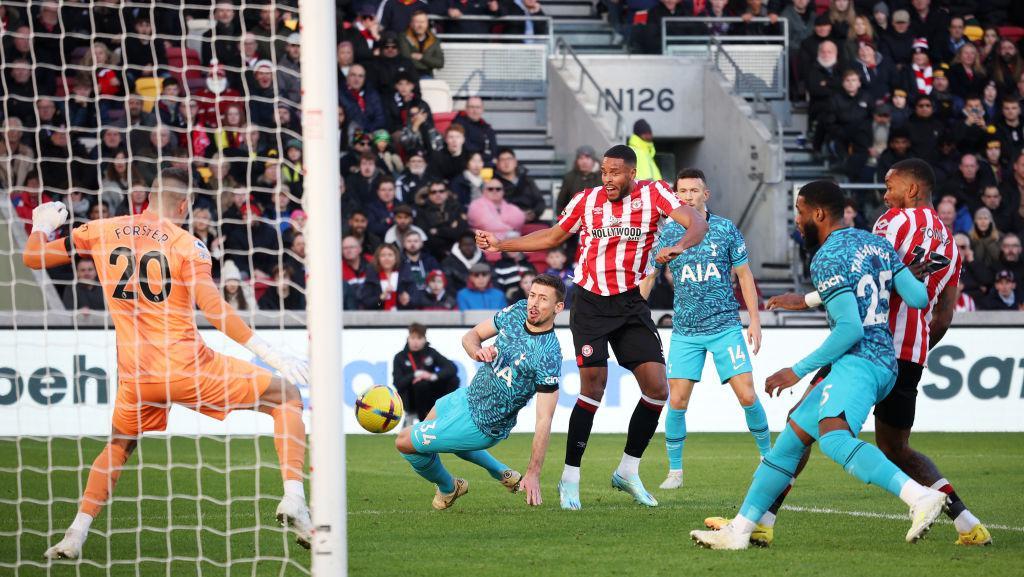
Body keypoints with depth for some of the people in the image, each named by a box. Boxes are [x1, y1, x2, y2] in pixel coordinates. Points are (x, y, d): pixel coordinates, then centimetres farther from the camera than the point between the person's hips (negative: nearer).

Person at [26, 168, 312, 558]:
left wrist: (43, 226, 34)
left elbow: (33, 258, 13)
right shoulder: (186, 244, -5)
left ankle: (75, 535, 17)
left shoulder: (103, 231, 6)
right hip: (187, 365, -4)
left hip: (134, 375, 4)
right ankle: (293, 500, -10)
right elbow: (215, 312, -15)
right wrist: (268, 353, -14)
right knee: (286, 396, 7)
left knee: (119, 445, 30)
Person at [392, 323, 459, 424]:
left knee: (453, 379, -17)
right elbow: (398, 384, -15)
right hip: (409, 399, -3)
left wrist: (433, 376, -30)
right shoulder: (400, 357, -6)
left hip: (430, 398, 3)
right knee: (421, 383, -34)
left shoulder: (430, 353, -1)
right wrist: (415, 375, -28)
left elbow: (452, 368, -14)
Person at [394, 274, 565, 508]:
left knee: (405, 442, 0)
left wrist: (534, 474, -31)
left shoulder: (549, 356, -29)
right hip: (470, 394, 9)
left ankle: (448, 488, 29)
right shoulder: (519, 311, -8)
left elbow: (544, 420, -28)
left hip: (481, 424, -9)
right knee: (431, 425, 36)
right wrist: (477, 351, -24)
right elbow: (471, 335, 2)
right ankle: (502, 472, 33)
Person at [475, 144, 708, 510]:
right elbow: (553, 237, 17)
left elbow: (697, 224, -15)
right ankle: (570, 480, -4)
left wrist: (679, 247, -36)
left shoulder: (654, 194, -3)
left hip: (632, 304, 1)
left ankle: (628, 471, 12)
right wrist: (500, 245, 12)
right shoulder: (587, 200, 2)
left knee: (657, 388, -5)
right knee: (593, 387, -12)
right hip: (591, 304, -1)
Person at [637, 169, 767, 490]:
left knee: (747, 396, -7)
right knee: (677, 401, -6)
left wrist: (755, 320, 1)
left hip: (725, 327, -1)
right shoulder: (668, 233, 2)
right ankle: (675, 470, 7)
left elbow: (744, 275, 6)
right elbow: (648, 277, 9)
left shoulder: (726, 229, 0)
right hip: (685, 331, 1)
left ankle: (768, 457, 13)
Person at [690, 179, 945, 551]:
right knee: (791, 438, 16)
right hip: (885, 362, 11)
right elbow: (919, 298, 10)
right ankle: (739, 530, 20)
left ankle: (921, 497, -46)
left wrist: (799, 371, -9)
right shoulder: (877, 244, 16)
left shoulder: (827, 259, -9)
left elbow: (850, 328, -16)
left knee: (833, 438, -33)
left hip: (859, 359, -11)